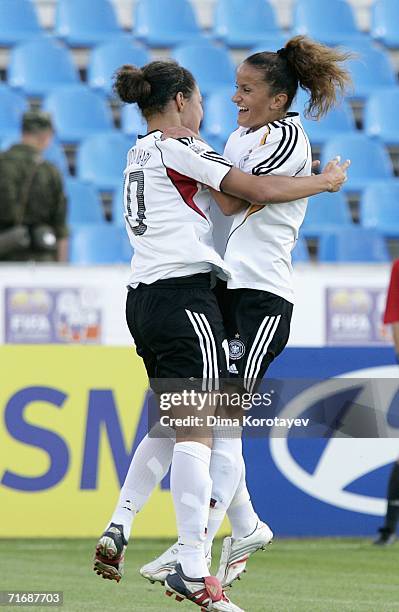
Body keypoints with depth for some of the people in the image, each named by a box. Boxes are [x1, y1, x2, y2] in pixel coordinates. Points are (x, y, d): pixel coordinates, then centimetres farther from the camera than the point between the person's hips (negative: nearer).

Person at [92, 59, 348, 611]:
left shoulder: (140, 154, 20)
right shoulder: (178, 148, -6)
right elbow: (256, 190, -9)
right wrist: (326, 181, 3)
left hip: (143, 297, 9)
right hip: (184, 294, -9)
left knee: (171, 426, 19)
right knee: (196, 430, -10)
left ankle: (116, 534, 12)